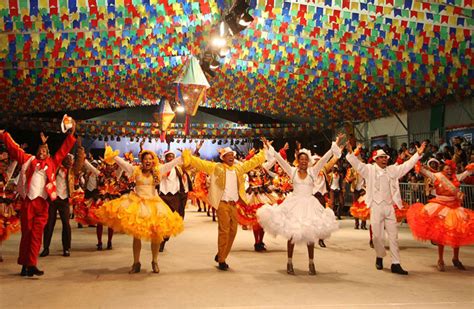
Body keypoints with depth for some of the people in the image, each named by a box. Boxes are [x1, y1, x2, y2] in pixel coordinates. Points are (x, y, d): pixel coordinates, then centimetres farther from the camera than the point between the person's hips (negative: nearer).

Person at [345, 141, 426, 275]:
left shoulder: (393, 169, 13)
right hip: (376, 206, -3)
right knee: (378, 235, 4)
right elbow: (357, 164, -9)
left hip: (390, 206, 3)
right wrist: (350, 153, -25)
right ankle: (380, 257, 28)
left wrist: (418, 154, 2)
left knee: (393, 236, 3)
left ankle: (395, 264, 8)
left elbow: (407, 165, 11)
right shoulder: (369, 169, 2)